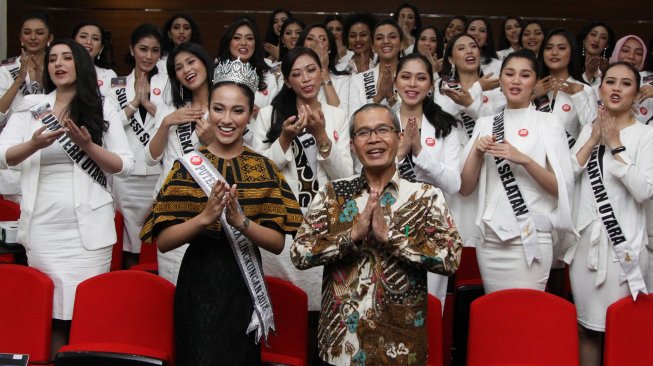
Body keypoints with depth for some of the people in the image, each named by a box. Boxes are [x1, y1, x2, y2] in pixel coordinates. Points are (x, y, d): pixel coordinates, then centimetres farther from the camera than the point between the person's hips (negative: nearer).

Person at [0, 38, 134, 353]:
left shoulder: (103, 111, 8)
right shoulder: (31, 108, 9)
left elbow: (125, 167, 1)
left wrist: (88, 146, -14)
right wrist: (35, 144, -22)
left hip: (89, 230, -1)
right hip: (43, 229, 1)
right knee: (50, 313, 0)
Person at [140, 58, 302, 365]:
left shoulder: (265, 169, 0)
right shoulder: (189, 165, -2)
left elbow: (278, 243, -5)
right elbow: (163, 241, -8)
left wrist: (240, 221, -22)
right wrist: (205, 217, -24)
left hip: (245, 286, 1)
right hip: (198, 285, -1)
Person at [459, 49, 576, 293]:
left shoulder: (548, 123, 1)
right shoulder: (485, 124, 10)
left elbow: (562, 188, -6)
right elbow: (465, 188, 8)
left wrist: (524, 159, -18)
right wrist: (477, 153, -8)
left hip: (530, 238, -3)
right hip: (489, 238, 3)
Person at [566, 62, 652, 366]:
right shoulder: (589, 130, 12)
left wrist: (615, 146, -13)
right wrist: (593, 141, -5)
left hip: (623, 241, -4)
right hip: (584, 238, 5)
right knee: (586, 326, 11)